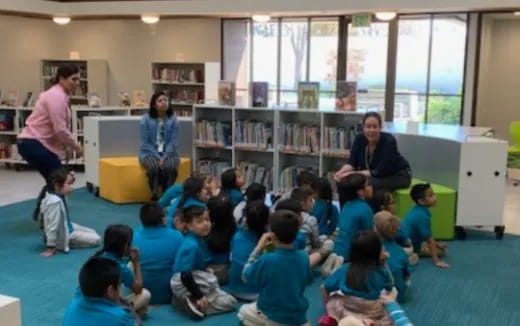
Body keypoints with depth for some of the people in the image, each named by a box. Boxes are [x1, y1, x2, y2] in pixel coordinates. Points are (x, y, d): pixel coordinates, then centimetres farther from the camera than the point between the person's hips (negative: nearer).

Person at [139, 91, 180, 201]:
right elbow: (145, 142, -5)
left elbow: (173, 141, -2)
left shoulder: (172, 119, -1)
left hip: (168, 152, 1)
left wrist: (165, 157, -17)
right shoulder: (146, 119, -5)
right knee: (154, 166, -34)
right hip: (149, 152, -1)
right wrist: (157, 157, -15)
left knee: (170, 167, -32)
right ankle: (155, 195, -17)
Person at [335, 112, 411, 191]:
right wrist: (341, 172, -33)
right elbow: (352, 163, -11)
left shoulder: (389, 141, -27)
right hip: (375, 176, 5)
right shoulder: (359, 139, -11)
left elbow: (380, 172, -30)